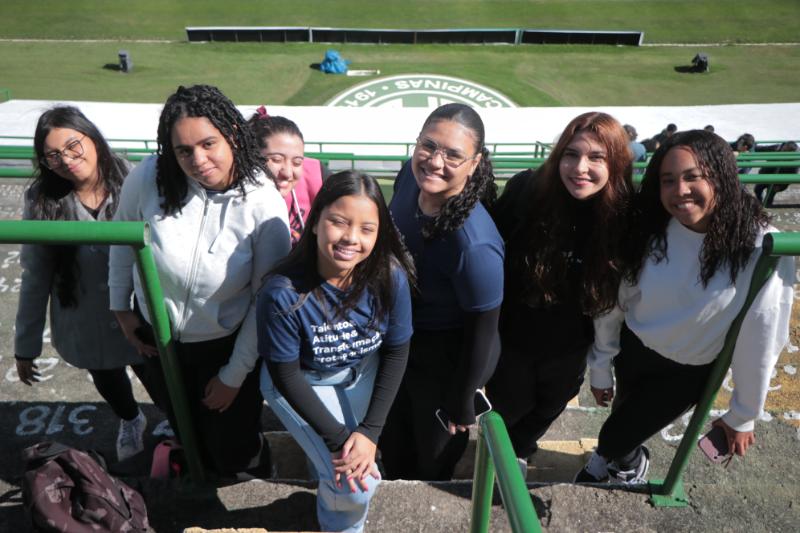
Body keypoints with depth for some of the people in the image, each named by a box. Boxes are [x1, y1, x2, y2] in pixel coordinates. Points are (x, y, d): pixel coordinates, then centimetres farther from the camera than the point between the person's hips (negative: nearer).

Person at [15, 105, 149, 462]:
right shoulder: (42, 201, -16)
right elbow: (35, 277, -7)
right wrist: (26, 345, 0)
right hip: (86, 326, 3)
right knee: (106, 379, 28)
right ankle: (131, 421, 62)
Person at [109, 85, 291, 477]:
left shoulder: (264, 204, -26)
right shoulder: (149, 177, -22)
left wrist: (235, 375, -12)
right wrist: (120, 305, 5)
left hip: (227, 343, -3)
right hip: (156, 334, 3)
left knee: (233, 452, 10)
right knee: (185, 430, 26)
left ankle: (258, 481, 48)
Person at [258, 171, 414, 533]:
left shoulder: (390, 277, -24)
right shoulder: (283, 292, -32)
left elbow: (396, 352, -10)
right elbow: (286, 375, -19)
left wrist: (370, 431, -14)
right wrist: (337, 439, -18)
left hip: (362, 374, 3)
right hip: (302, 383, -3)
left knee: (358, 460, -1)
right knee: (356, 484, -10)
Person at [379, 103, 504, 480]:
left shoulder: (473, 243, -39)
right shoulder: (410, 176, -19)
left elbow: (482, 330, -24)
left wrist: (461, 405, -10)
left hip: (447, 361, -6)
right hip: (398, 342, 6)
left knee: (433, 465, 25)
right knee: (392, 447, 33)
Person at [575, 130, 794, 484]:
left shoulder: (761, 249, -26)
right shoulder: (647, 229, -17)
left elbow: (760, 339, -17)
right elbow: (613, 301, -7)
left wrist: (743, 415, -6)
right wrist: (600, 369, 2)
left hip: (689, 372, -2)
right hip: (632, 350, 3)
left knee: (614, 437, 6)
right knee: (625, 422, 25)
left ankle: (629, 463, 42)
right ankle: (624, 461, 60)